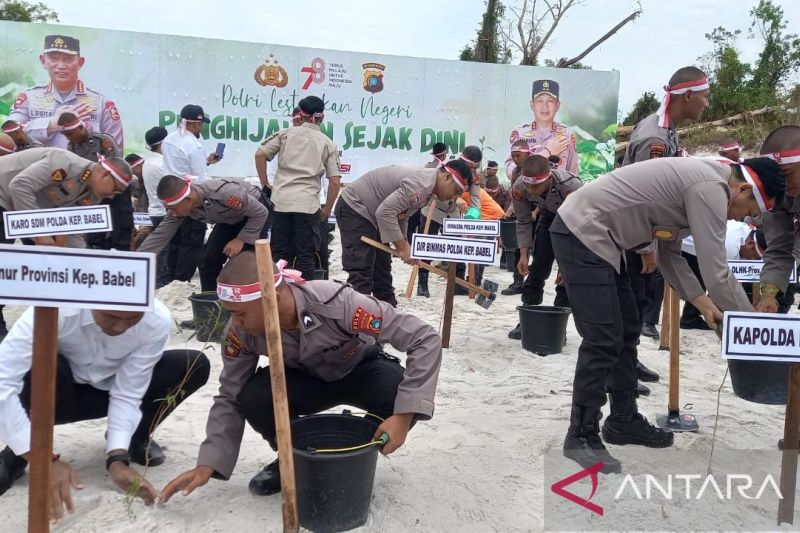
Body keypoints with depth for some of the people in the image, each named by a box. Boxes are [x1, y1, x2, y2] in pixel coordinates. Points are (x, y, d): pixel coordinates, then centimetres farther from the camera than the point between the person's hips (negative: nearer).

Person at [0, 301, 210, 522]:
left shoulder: (157, 321, -29)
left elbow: (127, 394, -23)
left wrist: (117, 459, -34)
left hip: (111, 389, 2)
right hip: (58, 394, -1)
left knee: (195, 365, -21)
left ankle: (136, 438, 3)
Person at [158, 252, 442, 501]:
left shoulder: (337, 303, -39)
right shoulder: (243, 330, -25)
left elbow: (426, 339, -35)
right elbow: (230, 398, -11)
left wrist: (404, 414, -40)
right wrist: (207, 465, -20)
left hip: (363, 370, -2)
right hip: (307, 377, 3)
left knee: (400, 403, -34)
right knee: (252, 398, -28)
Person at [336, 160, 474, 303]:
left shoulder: (428, 189, 5)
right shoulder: (421, 184, -27)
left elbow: (399, 213, 12)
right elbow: (384, 212, -33)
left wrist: (403, 243, -3)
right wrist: (402, 246, -26)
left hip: (371, 213, 10)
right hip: (354, 208, -10)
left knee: (382, 266, 14)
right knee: (361, 270, -15)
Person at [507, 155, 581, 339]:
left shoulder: (572, 185, -41)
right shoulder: (519, 189, -29)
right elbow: (523, 222, -12)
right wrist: (523, 255, -17)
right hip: (549, 215, 3)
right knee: (539, 265, 0)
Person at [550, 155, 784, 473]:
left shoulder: (700, 181, 16)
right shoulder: (711, 189, -16)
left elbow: (669, 253, 18)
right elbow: (717, 273, -17)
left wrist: (702, 302, 11)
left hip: (596, 236, 11)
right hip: (581, 234, -11)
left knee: (627, 331, 15)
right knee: (604, 341, -9)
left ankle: (623, 420, 27)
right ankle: (581, 436, 3)